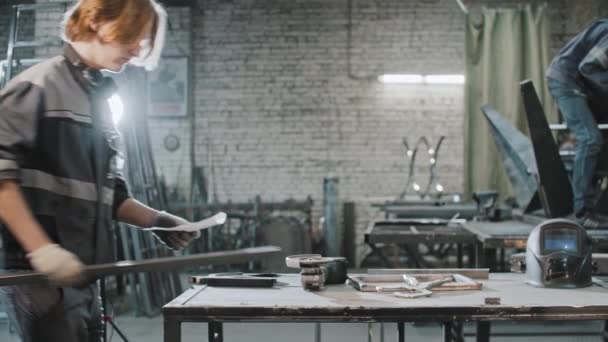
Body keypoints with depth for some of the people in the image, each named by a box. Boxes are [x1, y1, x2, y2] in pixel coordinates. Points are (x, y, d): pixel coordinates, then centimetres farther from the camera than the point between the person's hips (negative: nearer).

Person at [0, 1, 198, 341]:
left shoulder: (100, 100, 16)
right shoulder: (38, 86, -8)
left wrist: (155, 220, 6)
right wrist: (42, 249, -25)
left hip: (82, 277, 8)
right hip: (41, 277, -8)